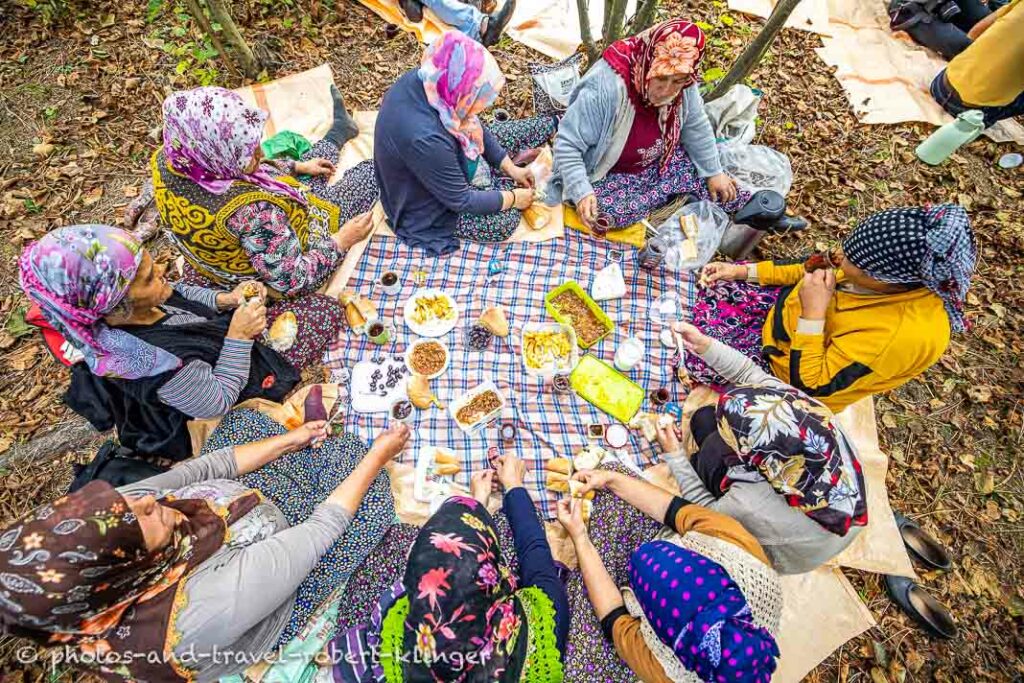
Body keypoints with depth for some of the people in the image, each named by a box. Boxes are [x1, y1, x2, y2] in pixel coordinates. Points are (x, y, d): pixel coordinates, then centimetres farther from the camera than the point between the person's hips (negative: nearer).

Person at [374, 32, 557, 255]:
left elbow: (475, 127, -2)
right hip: (429, 205, -7)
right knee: (504, 221, -15)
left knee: (513, 133, 6)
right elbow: (461, 201, -31)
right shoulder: (424, 138, -42)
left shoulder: (428, 80, -18)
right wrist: (513, 198, -19)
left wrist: (509, 167, -1)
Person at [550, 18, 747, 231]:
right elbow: (567, 144, -29)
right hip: (609, 174, -4)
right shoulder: (604, 89, -34)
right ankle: (674, 192, -3)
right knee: (609, 213, -29)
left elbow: (696, 126, 3)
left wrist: (713, 171, 4)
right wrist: (581, 192, -41)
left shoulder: (685, 87, -15)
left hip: (658, 162, 5)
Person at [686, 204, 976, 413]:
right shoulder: (905, 262, -18)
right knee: (709, 290, -1)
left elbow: (808, 385, -30)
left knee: (695, 356, -13)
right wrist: (747, 271, -5)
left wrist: (812, 314, -37)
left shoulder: (903, 335, -38)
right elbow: (817, 268, 0)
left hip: (796, 361, -6)